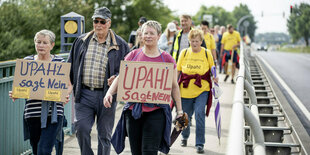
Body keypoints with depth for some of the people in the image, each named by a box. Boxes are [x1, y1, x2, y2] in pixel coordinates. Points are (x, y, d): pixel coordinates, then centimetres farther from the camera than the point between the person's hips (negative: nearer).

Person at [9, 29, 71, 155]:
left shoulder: (60, 62, 4)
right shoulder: (27, 61, 9)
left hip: (53, 114, -3)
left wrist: (65, 96, -11)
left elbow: (68, 85, 10)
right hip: (32, 113, 3)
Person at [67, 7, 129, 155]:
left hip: (106, 95, -1)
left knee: (104, 134, 7)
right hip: (84, 94, 1)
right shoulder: (81, 41, 10)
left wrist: (117, 78, -16)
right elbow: (71, 65, 15)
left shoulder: (119, 44, 3)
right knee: (81, 128, -8)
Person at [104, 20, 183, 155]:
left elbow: (174, 86, 9)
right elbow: (120, 78, 8)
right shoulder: (133, 55, 9)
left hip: (156, 110, -2)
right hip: (133, 109, 2)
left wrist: (179, 110, 6)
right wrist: (109, 93, -9)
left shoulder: (167, 59, 5)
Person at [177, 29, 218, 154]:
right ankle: (185, 136, 42)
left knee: (199, 114, -15)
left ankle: (199, 144, -5)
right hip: (185, 90, 2)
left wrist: (215, 77, -9)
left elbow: (212, 69, 10)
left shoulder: (207, 53, 1)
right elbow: (178, 70, 9)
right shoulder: (184, 53, 4)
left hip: (202, 90, -2)